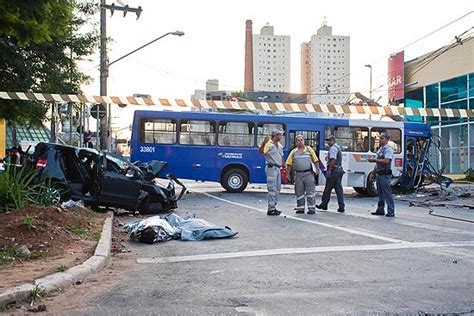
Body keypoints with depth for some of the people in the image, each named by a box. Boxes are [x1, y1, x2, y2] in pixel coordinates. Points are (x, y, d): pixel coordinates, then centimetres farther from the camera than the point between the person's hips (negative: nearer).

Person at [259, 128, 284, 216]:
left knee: (277, 189, 13)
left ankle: (273, 207, 22)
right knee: (272, 189, -8)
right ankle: (271, 209, -4)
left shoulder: (280, 145, 16)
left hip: (278, 168, 9)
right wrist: (264, 142, -38)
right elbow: (260, 151, -25)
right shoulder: (268, 144, -11)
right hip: (271, 168, -9)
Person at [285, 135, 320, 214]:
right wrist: (288, 174, 2)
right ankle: (300, 208, 13)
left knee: (310, 191, -3)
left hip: (309, 174, -2)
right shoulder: (293, 152, 10)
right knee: (299, 192, 5)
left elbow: (315, 160, 7)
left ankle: (311, 208, 0)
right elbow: (289, 164, 9)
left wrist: (317, 169, -4)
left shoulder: (309, 149, 8)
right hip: (298, 174, 2)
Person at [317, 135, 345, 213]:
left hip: (333, 171, -10)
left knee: (328, 189, 1)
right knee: (339, 189, 5)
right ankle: (341, 206, 1)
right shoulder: (338, 147, 21)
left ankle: (324, 204, 10)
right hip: (339, 170, 10)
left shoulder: (333, 148, -11)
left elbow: (333, 160, -22)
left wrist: (329, 170, -20)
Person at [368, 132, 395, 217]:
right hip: (379, 174, 9)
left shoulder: (388, 149, -10)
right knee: (380, 193, 14)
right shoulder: (380, 149, 17)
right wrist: (373, 173, 21)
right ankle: (380, 210, 22)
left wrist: (374, 159, -19)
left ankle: (391, 211, -4)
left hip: (385, 174, -9)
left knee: (387, 193, -7)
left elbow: (386, 161, -24)